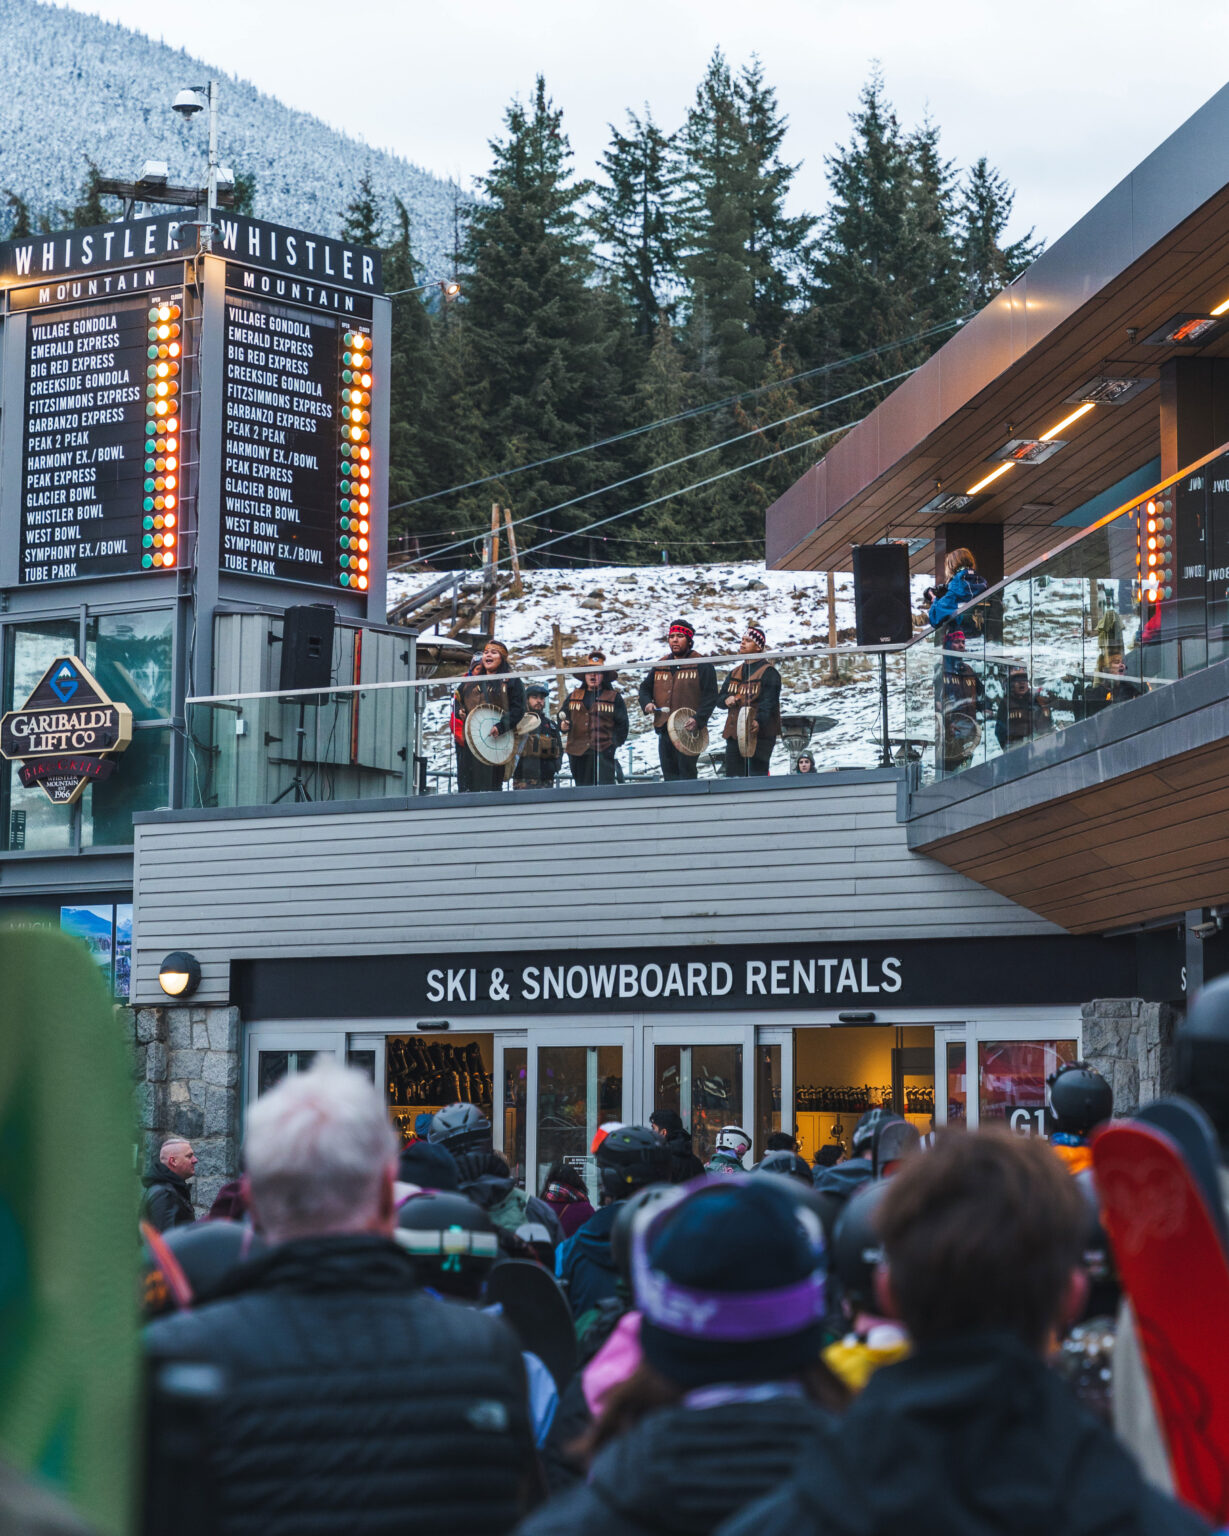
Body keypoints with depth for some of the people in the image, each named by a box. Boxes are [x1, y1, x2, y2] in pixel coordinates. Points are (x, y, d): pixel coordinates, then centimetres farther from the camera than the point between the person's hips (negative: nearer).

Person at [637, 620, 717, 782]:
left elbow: (710, 696, -5)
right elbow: (645, 688, 26)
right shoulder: (660, 666, 17)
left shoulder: (702, 665, 0)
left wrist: (698, 720, -19)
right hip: (664, 730, 6)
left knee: (687, 776, -10)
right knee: (669, 776, 8)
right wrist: (646, 703, 2)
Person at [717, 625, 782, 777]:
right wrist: (726, 700, -3)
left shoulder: (768, 672, -3)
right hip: (734, 734, 7)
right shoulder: (735, 672, 20)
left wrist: (759, 721, -31)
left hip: (759, 735, -7)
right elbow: (719, 698, 23)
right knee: (733, 777, 3)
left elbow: (769, 702, -14)